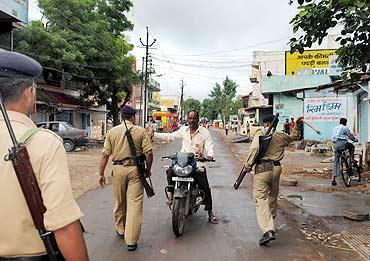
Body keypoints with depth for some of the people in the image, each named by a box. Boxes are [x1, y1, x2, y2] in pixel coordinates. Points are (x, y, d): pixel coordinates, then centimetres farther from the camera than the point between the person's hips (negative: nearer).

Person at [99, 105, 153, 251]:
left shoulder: (112, 131, 5)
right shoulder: (141, 131, -2)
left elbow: (105, 155, 3)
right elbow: (149, 153, -7)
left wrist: (101, 174, 9)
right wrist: (148, 169, 7)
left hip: (118, 169, 3)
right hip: (135, 168, -2)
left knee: (119, 202, 19)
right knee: (135, 203, 0)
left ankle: (120, 230, 38)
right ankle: (131, 241, 2)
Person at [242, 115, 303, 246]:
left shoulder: (260, 134, -3)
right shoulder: (281, 136, 13)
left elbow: (254, 150, -16)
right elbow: (293, 137, 34)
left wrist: (247, 166, -10)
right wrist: (297, 126, 45)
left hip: (262, 168, -6)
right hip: (276, 168, 6)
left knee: (261, 198, -9)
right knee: (273, 196, 23)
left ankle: (268, 231, -20)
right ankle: (270, 221, 42)